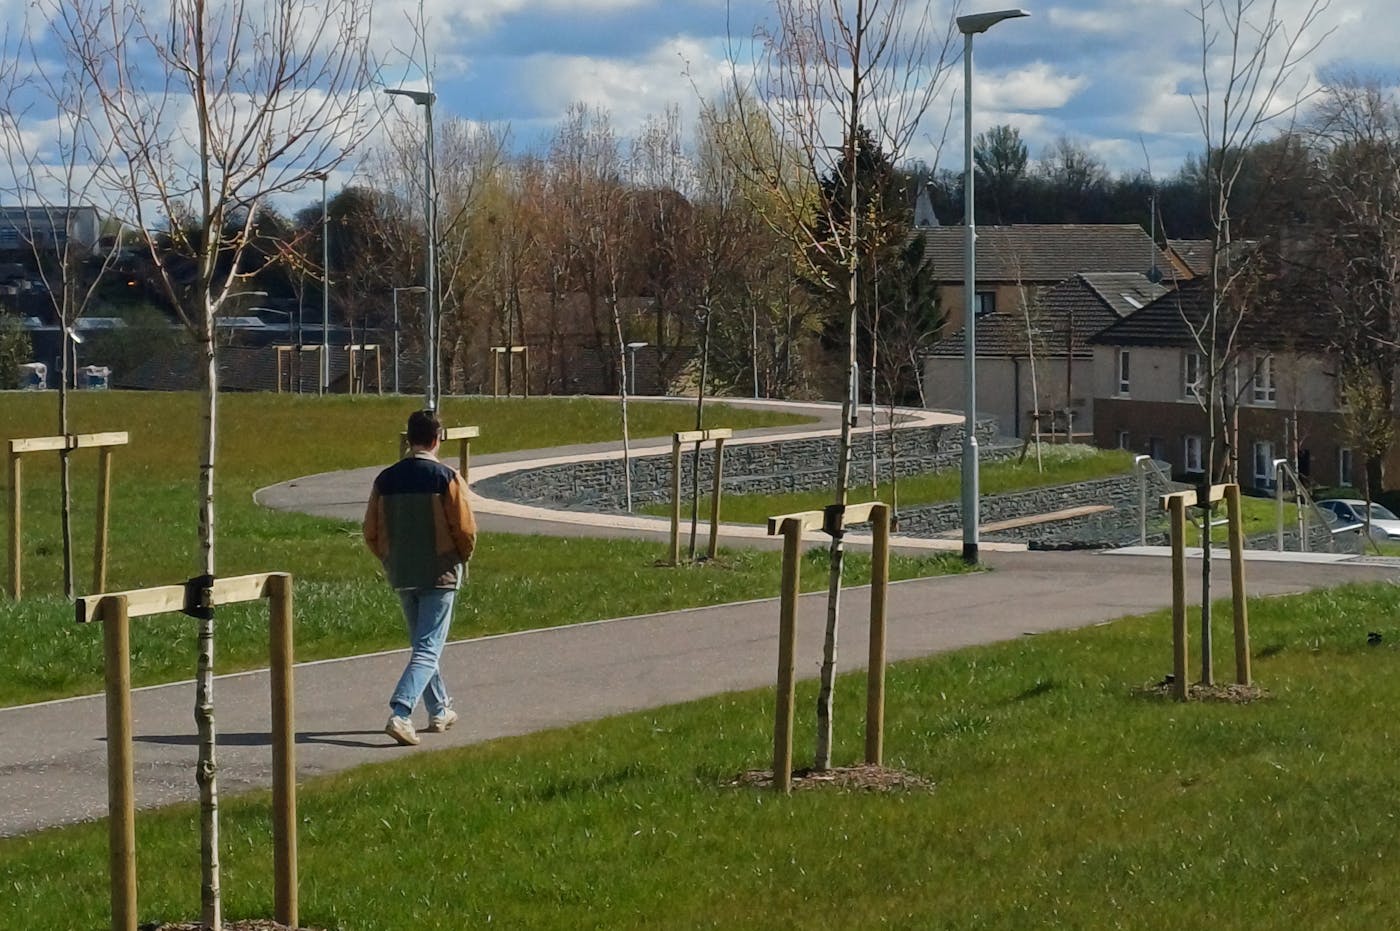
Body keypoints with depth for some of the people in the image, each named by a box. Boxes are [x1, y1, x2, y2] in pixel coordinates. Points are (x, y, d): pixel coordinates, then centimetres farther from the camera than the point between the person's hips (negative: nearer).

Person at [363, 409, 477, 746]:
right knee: (428, 649, -4)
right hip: (440, 574, -5)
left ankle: (440, 711, 30)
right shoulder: (447, 478, -12)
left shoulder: (386, 479, 0)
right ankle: (400, 714, -20)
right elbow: (466, 530, -12)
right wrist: (463, 558, 7)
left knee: (422, 644, 20)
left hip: (401, 576, 5)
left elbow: (371, 533, 4)